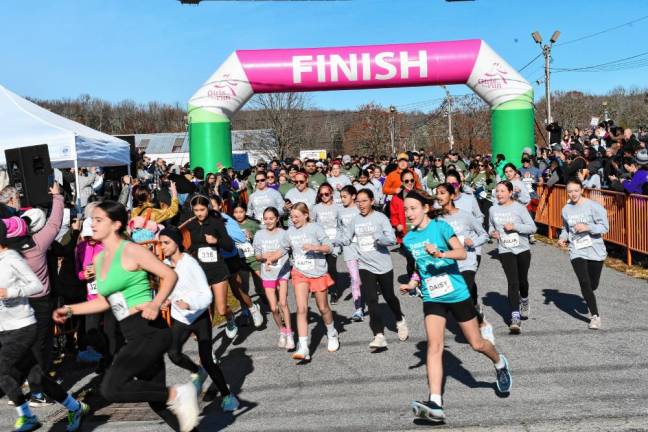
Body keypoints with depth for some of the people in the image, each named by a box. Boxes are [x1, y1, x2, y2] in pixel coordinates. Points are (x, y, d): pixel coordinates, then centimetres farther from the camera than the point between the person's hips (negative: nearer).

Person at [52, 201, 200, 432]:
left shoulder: (131, 250, -9)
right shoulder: (99, 259, 15)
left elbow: (170, 275, -10)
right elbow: (105, 301, 23)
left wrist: (155, 304, -25)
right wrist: (70, 310, 16)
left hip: (149, 331, -8)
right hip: (134, 336, 9)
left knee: (111, 388, -18)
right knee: (157, 399, 13)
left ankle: (176, 394, -8)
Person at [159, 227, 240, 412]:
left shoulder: (191, 264, -19)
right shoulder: (165, 264, -1)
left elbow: (206, 295, -21)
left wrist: (189, 304, -39)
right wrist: (168, 300, -3)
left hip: (200, 316, -5)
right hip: (180, 318, 5)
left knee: (207, 360, -6)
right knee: (173, 353, -17)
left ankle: (227, 395, 15)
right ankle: (197, 372, 14)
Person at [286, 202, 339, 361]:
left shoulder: (315, 228, -9)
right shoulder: (290, 231, 3)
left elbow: (329, 247, -10)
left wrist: (314, 247, -26)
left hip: (318, 273, -2)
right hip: (300, 273, 2)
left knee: (323, 308, 12)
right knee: (301, 309, -12)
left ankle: (332, 334, 41)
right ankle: (303, 348, -14)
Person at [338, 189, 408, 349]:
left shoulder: (380, 217, -9)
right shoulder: (355, 220, 3)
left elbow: (392, 239, -14)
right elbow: (345, 239, 5)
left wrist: (378, 237, -31)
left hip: (384, 265, -2)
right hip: (365, 266, 2)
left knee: (389, 296, 14)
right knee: (371, 300, -9)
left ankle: (400, 320, 43)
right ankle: (379, 336, -9)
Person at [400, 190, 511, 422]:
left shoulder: (440, 226, -10)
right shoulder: (409, 239, 4)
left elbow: (462, 253, -20)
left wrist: (440, 253, -37)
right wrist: (412, 284, 5)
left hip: (457, 294, -3)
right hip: (432, 298, 3)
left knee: (476, 343, 12)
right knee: (434, 346, -15)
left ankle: (500, 363, 45)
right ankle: (435, 404, -18)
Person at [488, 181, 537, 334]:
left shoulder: (519, 208, -6)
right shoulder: (493, 209, 3)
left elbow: (532, 227, -8)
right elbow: (491, 226, 20)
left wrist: (514, 226, -19)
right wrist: (492, 232, -2)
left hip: (522, 249, 0)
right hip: (505, 251, 1)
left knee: (522, 281, 13)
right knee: (512, 282, -11)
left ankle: (524, 301, 47)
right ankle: (515, 317, -13)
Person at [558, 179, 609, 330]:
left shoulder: (593, 206, -10)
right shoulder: (566, 209, 4)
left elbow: (604, 227, -11)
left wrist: (587, 227, -25)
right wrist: (563, 238, -1)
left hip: (595, 251, -2)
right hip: (577, 251, 2)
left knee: (593, 284, 11)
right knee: (584, 282, -13)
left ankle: (588, 298, 47)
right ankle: (595, 316, -2)